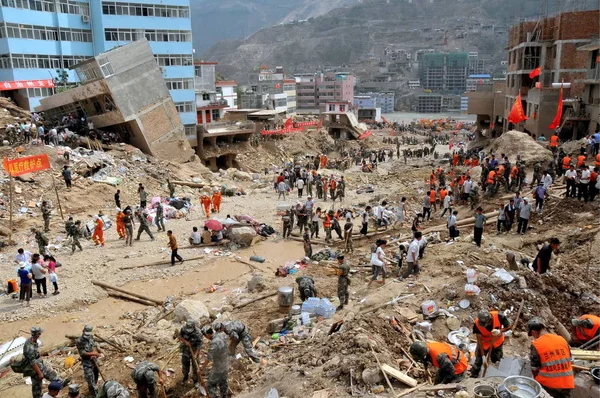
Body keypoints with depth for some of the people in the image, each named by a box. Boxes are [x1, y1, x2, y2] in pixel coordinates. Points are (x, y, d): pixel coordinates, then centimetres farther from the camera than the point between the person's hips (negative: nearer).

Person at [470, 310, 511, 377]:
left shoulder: (499, 316, -35)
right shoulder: (477, 324, -35)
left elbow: (508, 326, -17)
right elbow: (479, 340, -26)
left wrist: (500, 331, -38)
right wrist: (483, 356, -25)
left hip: (497, 342, 1)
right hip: (484, 344, -1)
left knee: (495, 360, 22)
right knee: (479, 361, 6)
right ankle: (473, 376, 24)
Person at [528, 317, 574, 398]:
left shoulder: (535, 345, -9)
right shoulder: (562, 339, 3)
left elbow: (535, 369, -2)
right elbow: (570, 362, 12)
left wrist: (537, 382, 17)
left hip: (550, 385, -5)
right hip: (568, 384, 5)